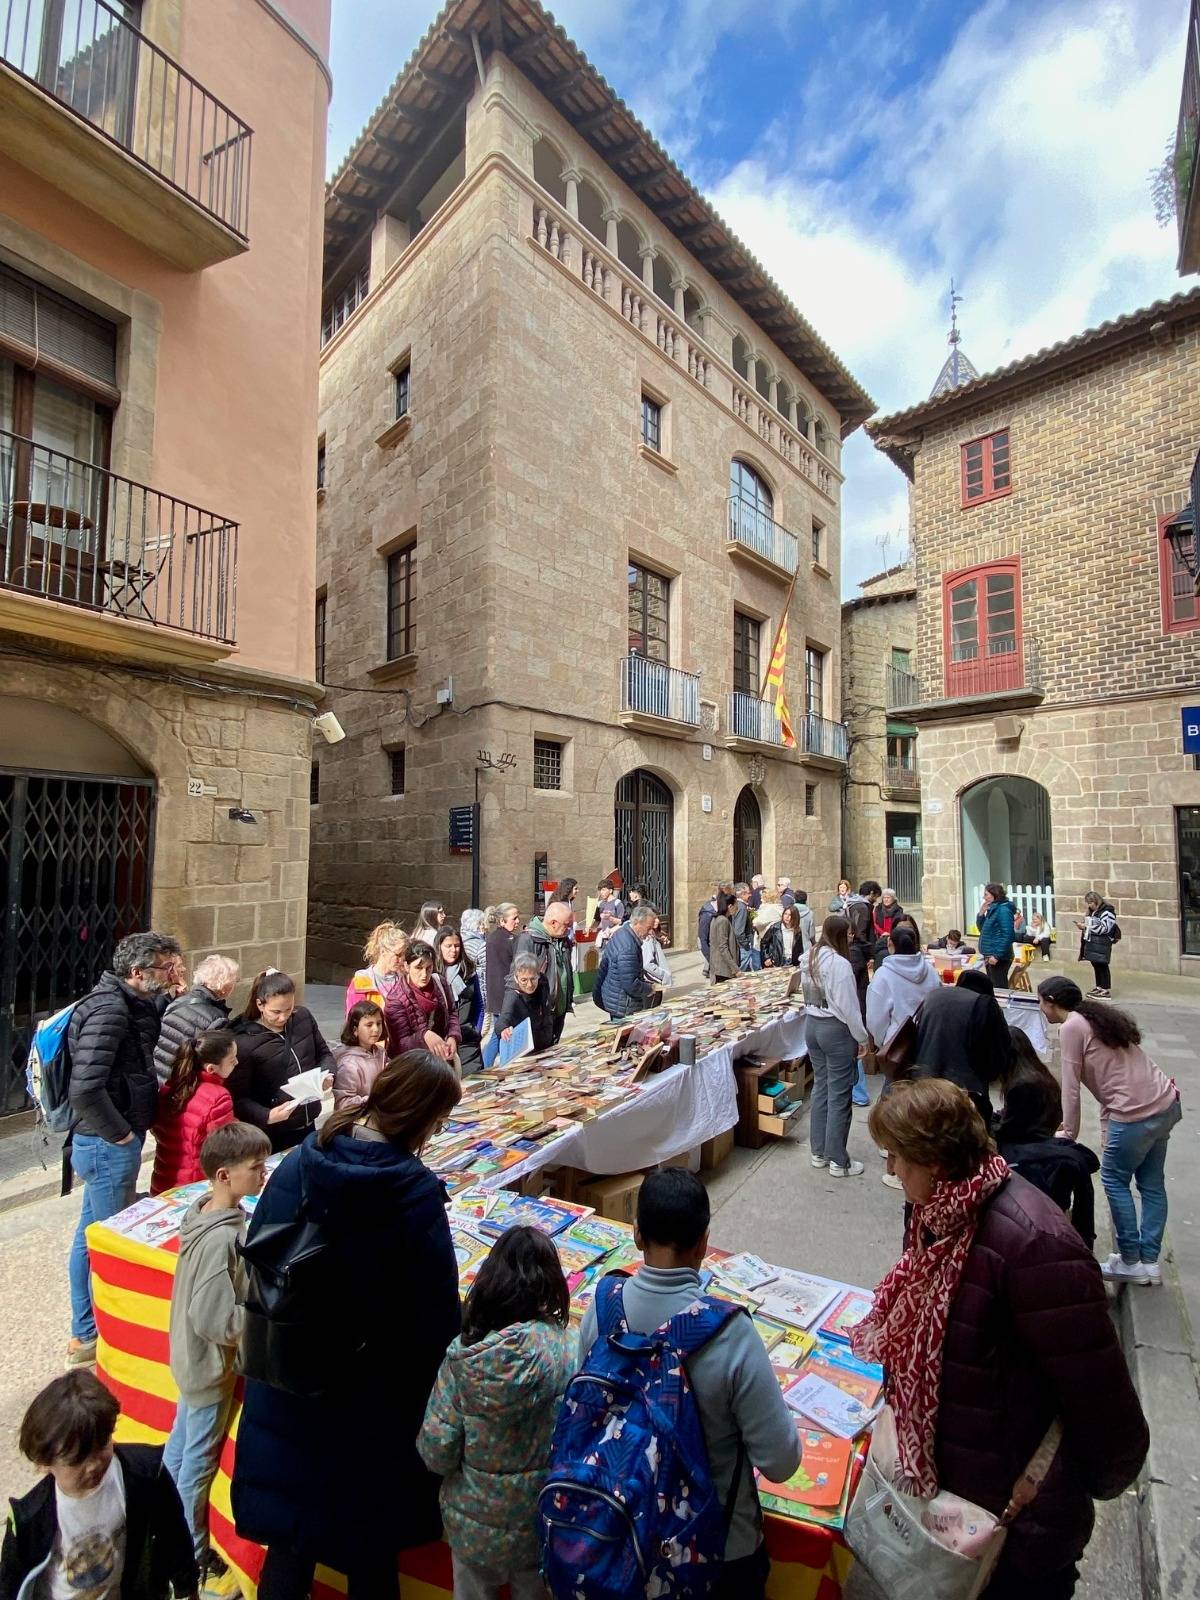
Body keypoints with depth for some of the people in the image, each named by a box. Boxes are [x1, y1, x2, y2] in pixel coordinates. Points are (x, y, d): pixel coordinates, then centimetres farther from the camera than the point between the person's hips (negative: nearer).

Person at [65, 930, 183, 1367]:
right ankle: (97, 1338, 24)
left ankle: (85, 1334, 38)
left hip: (107, 1144, 10)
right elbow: (84, 1090, -31)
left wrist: (168, 998, 1)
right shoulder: (110, 1009, -26)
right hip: (108, 1146, -10)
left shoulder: (132, 1003, 3)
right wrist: (119, 1134, -18)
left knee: (91, 1234, 21)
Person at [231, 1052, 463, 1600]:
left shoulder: (299, 1164, -14)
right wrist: (437, 1397, -1)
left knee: (291, 1525, 27)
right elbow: (436, 1315, -20)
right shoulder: (416, 1194, -28)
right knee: (369, 1543, 22)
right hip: (372, 1399, -4)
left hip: (288, 1387, 4)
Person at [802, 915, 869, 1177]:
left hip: (812, 1025, 8)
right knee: (839, 1094, 3)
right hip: (836, 1029, -8)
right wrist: (862, 1038, -9)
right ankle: (838, 1161, 13)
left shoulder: (809, 959, 5)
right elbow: (849, 1007, -17)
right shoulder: (839, 963, -20)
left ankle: (819, 1151, 26)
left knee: (820, 1087, 16)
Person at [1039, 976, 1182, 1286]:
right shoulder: (1099, 1017, 15)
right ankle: (1149, 1261, 24)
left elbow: (1071, 1087, -9)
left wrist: (1069, 1134, 0)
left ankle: (1131, 1262, 17)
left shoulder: (1071, 1028, -10)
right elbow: (1109, 1073, 14)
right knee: (1152, 1184, 16)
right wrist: (1107, 1122, 12)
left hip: (1136, 1115, -8)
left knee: (1114, 1180, 9)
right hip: (1167, 1104, 9)